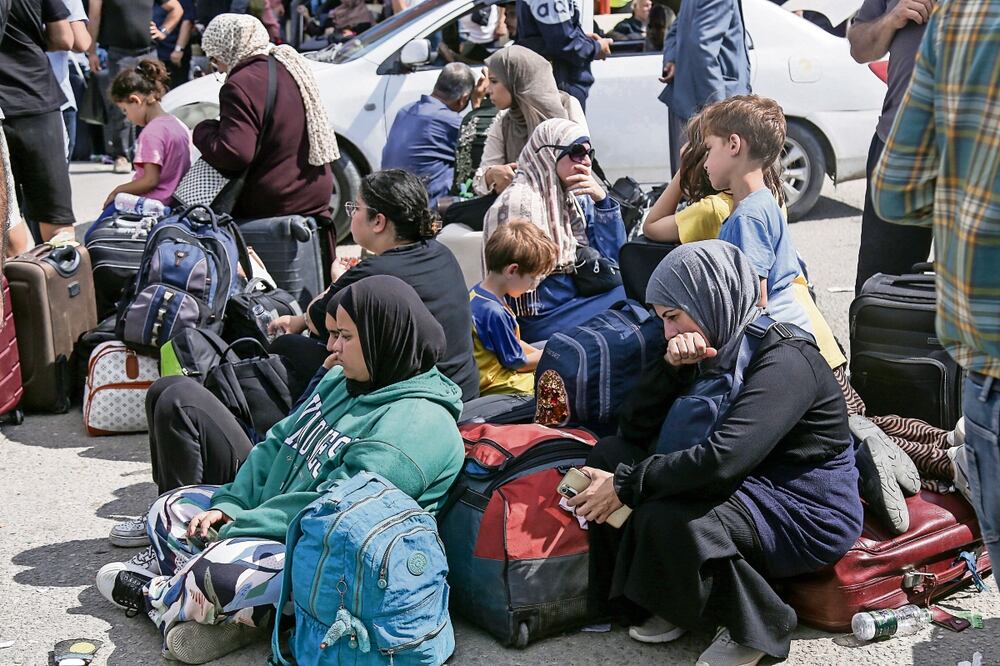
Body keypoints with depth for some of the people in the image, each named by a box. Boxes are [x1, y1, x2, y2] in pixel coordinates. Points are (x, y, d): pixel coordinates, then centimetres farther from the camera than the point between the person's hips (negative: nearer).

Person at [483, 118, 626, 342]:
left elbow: (611, 258, 7)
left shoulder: (578, 199, 10)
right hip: (539, 319, -8)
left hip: (575, 302, 8)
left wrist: (602, 200, -3)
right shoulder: (519, 201, -13)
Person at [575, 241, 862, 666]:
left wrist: (626, 486, -27)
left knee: (665, 518, -33)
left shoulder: (784, 361, -22)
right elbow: (635, 428, 3)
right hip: (747, 488, 9)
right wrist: (672, 367, -13)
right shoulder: (713, 351, 5)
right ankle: (665, 603, 3)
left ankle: (754, 628, -9)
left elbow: (722, 460, -35)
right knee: (610, 453, -2)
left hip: (804, 513, -9)